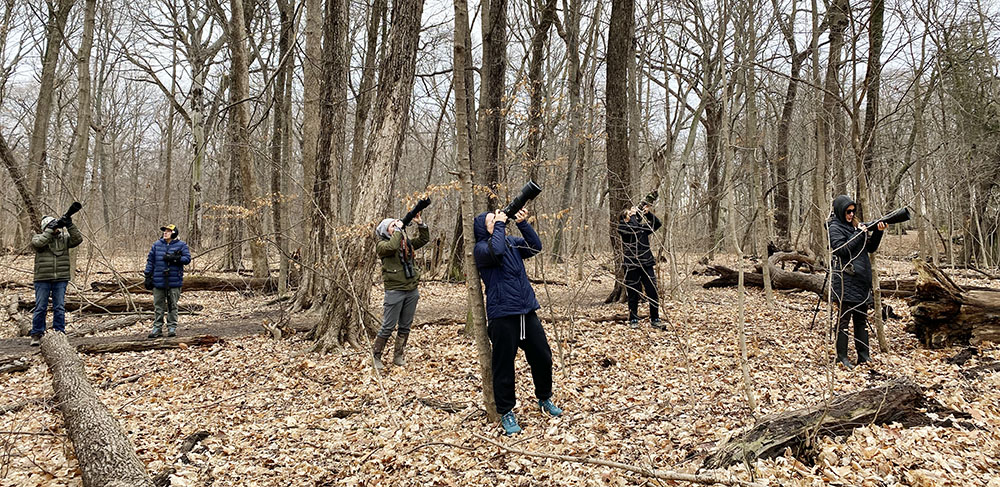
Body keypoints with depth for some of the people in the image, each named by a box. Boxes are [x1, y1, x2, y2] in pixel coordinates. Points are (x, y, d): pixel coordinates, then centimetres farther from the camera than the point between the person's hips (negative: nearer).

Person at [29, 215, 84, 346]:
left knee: (60, 308, 4)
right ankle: (36, 335, 10)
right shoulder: (38, 237, 4)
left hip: (61, 279, 2)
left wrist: (70, 225, -13)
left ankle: (59, 333, 11)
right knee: (40, 308, 2)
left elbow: (78, 239, -4)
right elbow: (38, 243, -18)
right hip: (42, 279, -2)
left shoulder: (64, 238, 10)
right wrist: (51, 229, -16)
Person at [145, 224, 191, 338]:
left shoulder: (181, 245, 2)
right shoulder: (157, 244, 10)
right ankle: (157, 328, 10)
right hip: (158, 281, 2)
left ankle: (172, 327, 11)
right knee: (158, 305, 4)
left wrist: (174, 258, -17)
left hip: (174, 281, -2)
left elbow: (187, 259, -4)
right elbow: (150, 260, 11)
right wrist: (148, 276, 5)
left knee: (172, 305, 4)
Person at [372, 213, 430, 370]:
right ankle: (376, 356, 9)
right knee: (388, 327, -3)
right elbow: (392, 246, -27)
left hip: (412, 290, 6)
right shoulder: (382, 244, -5)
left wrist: (420, 223, 3)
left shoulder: (407, 242, 14)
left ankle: (398, 356, 22)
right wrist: (399, 229, -17)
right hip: (395, 291, -6)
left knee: (405, 326, 11)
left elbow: (424, 239, 16)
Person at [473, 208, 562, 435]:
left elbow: (535, 246, 4)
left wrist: (523, 223, -6)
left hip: (527, 312, 6)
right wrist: (500, 224, -15)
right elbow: (496, 251, -27)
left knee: (542, 358, 14)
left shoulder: (512, 242, 12)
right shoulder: (482, 248, -7)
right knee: (504, 365, 2)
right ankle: (506, 413, 16)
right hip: (502, 316, -6)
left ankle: (544, 399, 36)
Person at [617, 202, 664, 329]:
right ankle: (633, 320, 14)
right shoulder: (622, 228, 1)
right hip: (631, 266, -4)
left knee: (653, 293, 0)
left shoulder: (643, 228, 15)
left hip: (646, 264, 4)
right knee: (633, 294, 2)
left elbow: (657, 224, 8)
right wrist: (634, 214, -5)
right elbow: (634, 227, -17)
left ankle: (655, 320, 9)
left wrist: (647, 213, -1)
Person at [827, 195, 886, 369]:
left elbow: (871, 248, 13)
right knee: (844, 318, -2)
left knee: (861, 317, 10)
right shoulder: (834, 228, -6)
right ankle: (841, 357, 4)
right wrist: (859, 234, -14)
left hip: (861, 279, 7)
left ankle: (864, 356, 16)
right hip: (845, 280, -7)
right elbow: (843, 250, -17)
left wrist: (877, 232, -2)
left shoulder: (856, 225, 16)